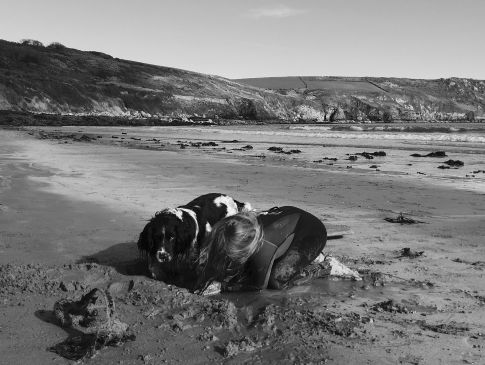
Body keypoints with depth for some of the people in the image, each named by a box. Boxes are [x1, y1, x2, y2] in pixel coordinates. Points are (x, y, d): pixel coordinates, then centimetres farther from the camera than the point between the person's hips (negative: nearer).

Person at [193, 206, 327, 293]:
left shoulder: (263, 248, -41)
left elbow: (259, 285, -23)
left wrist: (223, 286, -20)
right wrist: (206, 282, -14)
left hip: (311, 232, -8)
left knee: (277, 280, -24)